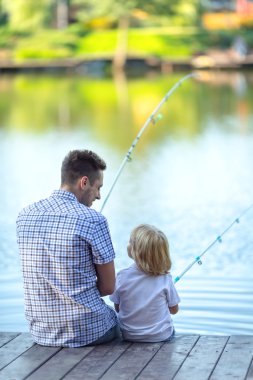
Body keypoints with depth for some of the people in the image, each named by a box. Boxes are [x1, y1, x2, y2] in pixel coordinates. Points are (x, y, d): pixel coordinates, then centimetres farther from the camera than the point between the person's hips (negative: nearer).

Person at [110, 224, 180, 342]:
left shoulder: (122, 277, -14)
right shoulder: (165, 279, -14)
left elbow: (117, 308, -1)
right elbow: (174, 309, -2)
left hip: (129, 336, 0)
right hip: (161, 336, 0)